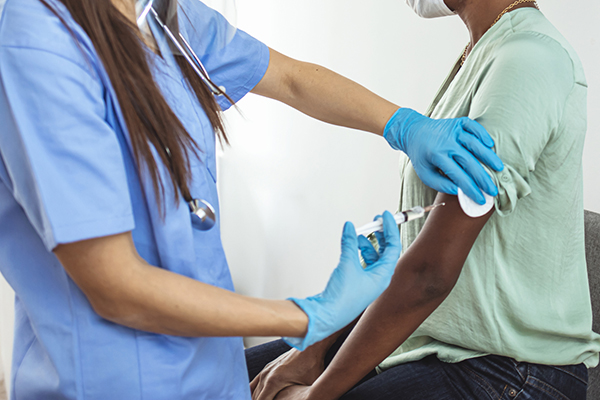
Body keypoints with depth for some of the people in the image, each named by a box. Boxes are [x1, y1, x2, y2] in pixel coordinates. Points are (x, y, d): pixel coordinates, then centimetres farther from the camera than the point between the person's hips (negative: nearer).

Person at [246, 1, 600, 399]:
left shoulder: (529, 60, -20)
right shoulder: (479, 58, 10)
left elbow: (430, 272, -25)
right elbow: (410, 229, 8)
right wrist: (316, 347, 3)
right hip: (427, 335, 8)